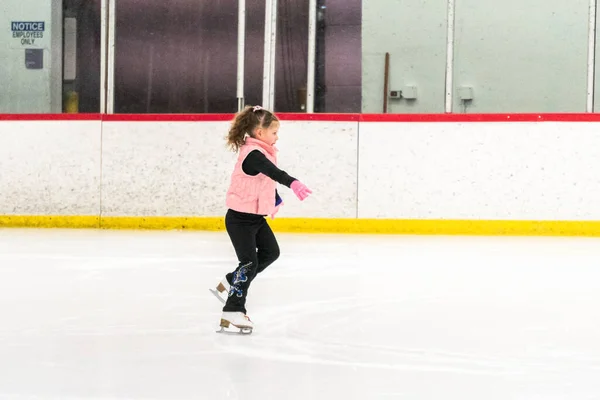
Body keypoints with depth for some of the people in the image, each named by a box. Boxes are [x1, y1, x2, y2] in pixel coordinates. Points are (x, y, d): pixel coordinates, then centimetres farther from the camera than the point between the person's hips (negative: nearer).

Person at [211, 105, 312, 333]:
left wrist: (275, 199, 38)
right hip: (240, 218, -10)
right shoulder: (253, 155, -25)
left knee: (270, 252, 16)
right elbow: (274, 173, -44)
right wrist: (293, 184, -58)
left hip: (257, 216, 10)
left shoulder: (263, 152, 7)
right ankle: (233, 310, -4)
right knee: (249, 262, -10)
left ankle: (230, 284, 23)